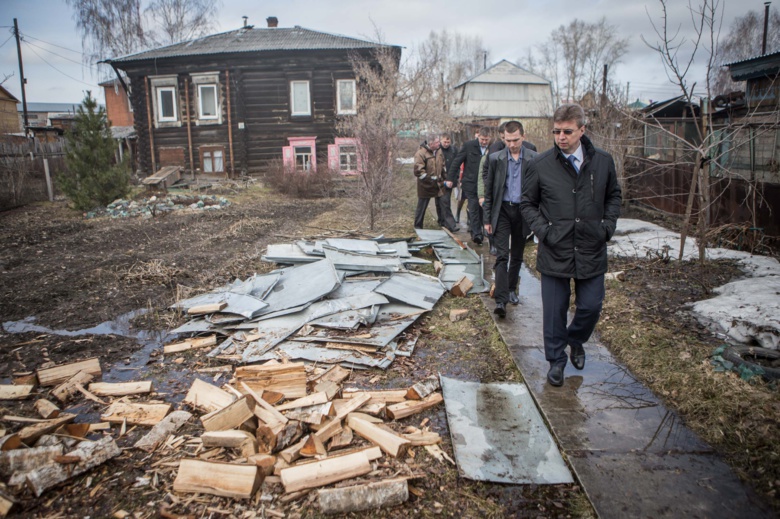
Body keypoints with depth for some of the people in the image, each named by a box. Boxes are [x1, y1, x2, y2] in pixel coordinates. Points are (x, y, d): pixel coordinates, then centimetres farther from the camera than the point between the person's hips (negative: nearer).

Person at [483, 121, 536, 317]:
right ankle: (501, 300, -13)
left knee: (517, 256, 14)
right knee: (502, 255, -10)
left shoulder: (534, 159, -1)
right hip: (502, 211, -1)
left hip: (523, 212, 1)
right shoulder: (495, 158, 0)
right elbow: (488, 191, 4)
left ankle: (511, 289, 32)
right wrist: (487, 219, 2)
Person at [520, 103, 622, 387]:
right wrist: (542, 230, -9)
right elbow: (527, 203, 4)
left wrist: (608, 225, 2)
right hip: (554, 252, -2)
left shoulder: (603, 161, 1)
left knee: (591, 307, 10)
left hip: (592, 252, 2)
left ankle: (575, 340, 42)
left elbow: (613, 196, 16)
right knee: (554, 311, 7)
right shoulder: (541, 164, -5)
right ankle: (556, 360, 27)